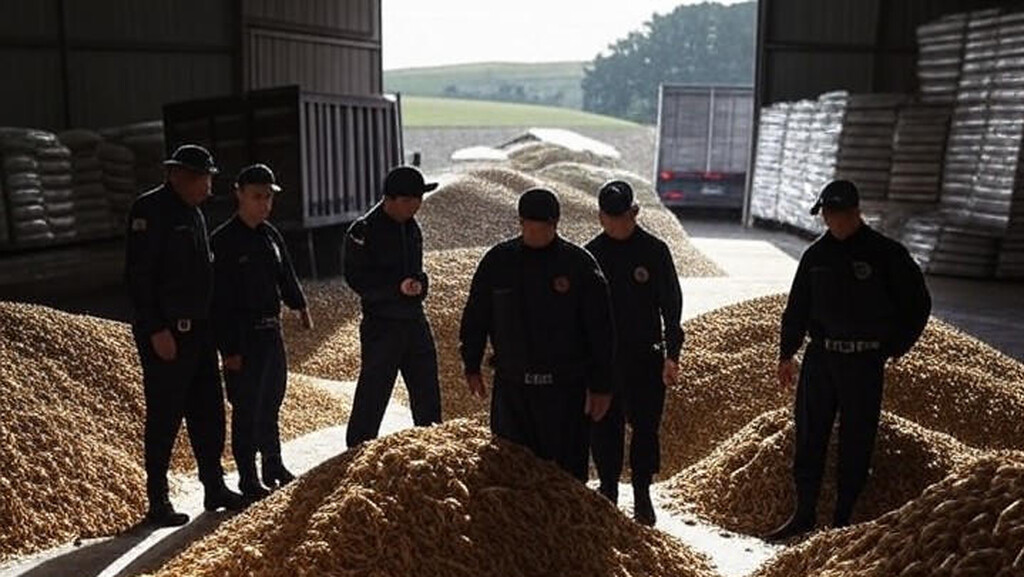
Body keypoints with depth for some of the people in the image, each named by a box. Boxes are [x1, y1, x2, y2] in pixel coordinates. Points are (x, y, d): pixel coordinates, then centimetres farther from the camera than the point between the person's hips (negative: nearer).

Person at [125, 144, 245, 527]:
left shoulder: (192, 212, 16)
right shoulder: (150, 210, -12)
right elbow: (137, 275, -18)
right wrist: (156, 331, -21)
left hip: (199, 332, 9)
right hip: (166, 335, -9)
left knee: (209, 411, 13)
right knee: (165, 418, 0)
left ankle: (215, 488, 24)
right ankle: (158, 502, 12)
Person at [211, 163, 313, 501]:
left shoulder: (270, 235, 9)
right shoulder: (223, 241, -12)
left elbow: (286, 275, 20)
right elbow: (219, 299, -15)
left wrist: (300, 305, 6)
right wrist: (229, 349, -17)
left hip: (272, 330, 7)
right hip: (243, 336, -7)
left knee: (272, 402, 17)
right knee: (247, 409, 1)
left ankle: (274, 467, 32)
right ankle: (248, 480, 12)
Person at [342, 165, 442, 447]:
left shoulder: (411, 226, 10)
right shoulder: (364, 231, -13)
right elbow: (356, 278, -14)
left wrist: (419, 283, -4)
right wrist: (398, 287, -23)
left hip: (414, 320, 7)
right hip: (382, 324, -7)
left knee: (427, 392, 14)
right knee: (372, 395, 0)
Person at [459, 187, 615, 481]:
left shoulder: (580, 264, -5)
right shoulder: (497, 261, 2)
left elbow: (601, 330, -3)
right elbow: (475, 318, 12)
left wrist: (600, 386, -5)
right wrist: (472, 367, 11)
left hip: (565, 388, -2)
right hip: (511, 386, 3)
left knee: (567, 468, 4)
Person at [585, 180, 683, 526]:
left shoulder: (654, 251, -1)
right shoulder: (591, 254, 3)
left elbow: (671, 305, 1)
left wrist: (672, 355, -6)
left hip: (645, 356, -1)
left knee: (646, 427, 2)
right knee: (603, 429, 6)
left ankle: (642, 493, 18)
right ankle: (608, 491, 21)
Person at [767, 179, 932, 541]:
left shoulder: (886, 254, -5)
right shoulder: (817, 254, 7)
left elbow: (917, 304, 2)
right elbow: (797, 308, 13)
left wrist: (893, 348, 0)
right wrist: (787, 353, 9)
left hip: (864, 362, -3)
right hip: (820, 356, 4)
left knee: (855, 443, 4)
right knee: (809, 437, 6)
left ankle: (843, 519, 17)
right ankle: (804, 515, 17)